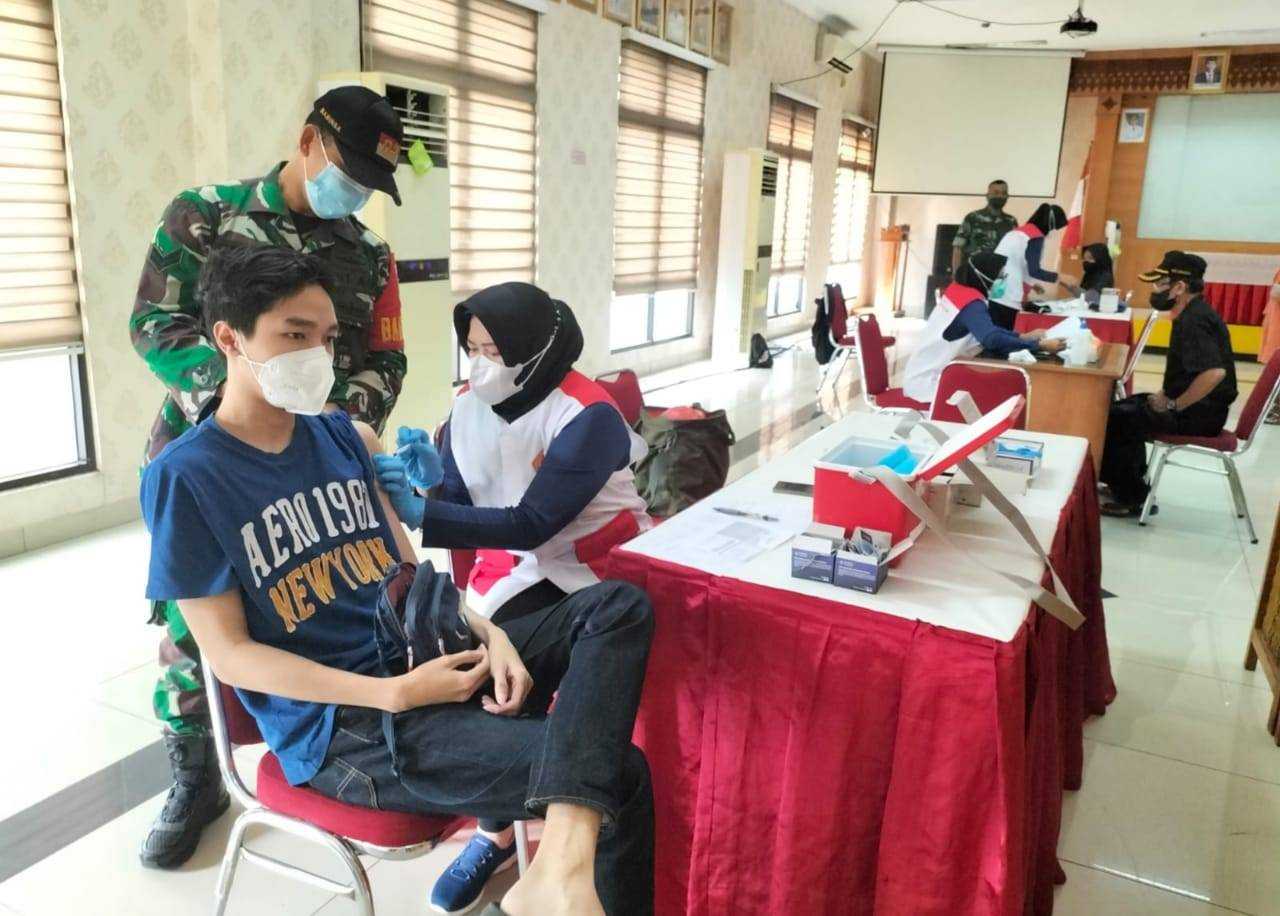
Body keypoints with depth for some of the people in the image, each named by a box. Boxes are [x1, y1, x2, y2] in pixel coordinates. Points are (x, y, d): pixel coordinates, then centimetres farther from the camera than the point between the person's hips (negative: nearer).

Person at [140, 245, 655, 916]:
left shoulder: (346, 436, 10)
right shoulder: (183, 476, -9)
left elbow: (409, 572, 12)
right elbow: (229, 652, -11)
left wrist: (487, 633, -9)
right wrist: (395, 694, -20)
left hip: (423, 659, 8)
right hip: (339, 725, -7)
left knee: (619, 607, -13)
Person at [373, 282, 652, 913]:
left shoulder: (587, 415, -20)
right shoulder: (469, 404, -2)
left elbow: (531, 524, -26)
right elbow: (460, 504, -2)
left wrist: (421, 514, -32)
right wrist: (435, 476, -24)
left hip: (603, 568, -4)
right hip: (515, 564, 4)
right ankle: (500, 829, 0)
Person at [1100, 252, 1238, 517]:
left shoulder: (1195, 320, -22)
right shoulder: (1192, 314, 10)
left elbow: (1214, 372, -35)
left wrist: (1174, 406, -24)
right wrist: (1167, 393, 10)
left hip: (1199, 413, -10)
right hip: (1196, 406, 10)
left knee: (1113, 418, -11)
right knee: (1125, 408, 18)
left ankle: (1131, 497, 0)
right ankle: (1132, 483, 22)